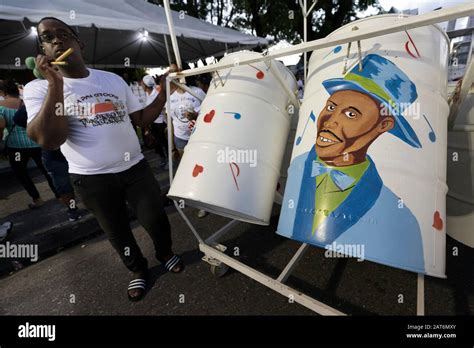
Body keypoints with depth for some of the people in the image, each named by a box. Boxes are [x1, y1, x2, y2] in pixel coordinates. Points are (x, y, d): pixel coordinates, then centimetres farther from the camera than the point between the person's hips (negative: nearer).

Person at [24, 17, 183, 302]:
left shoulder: (114, 80, 5)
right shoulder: (38, 88, -4)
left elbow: (142, 119, 7)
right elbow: (49, 140, -19)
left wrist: (163, 94, -6)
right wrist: (55, 85, -21)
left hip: (135, 168, 2)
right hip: (91, 179, -1)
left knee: (156, 219, 8)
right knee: (117, 232, 16)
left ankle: (166, 253, 40)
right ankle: (139, 270, 43)